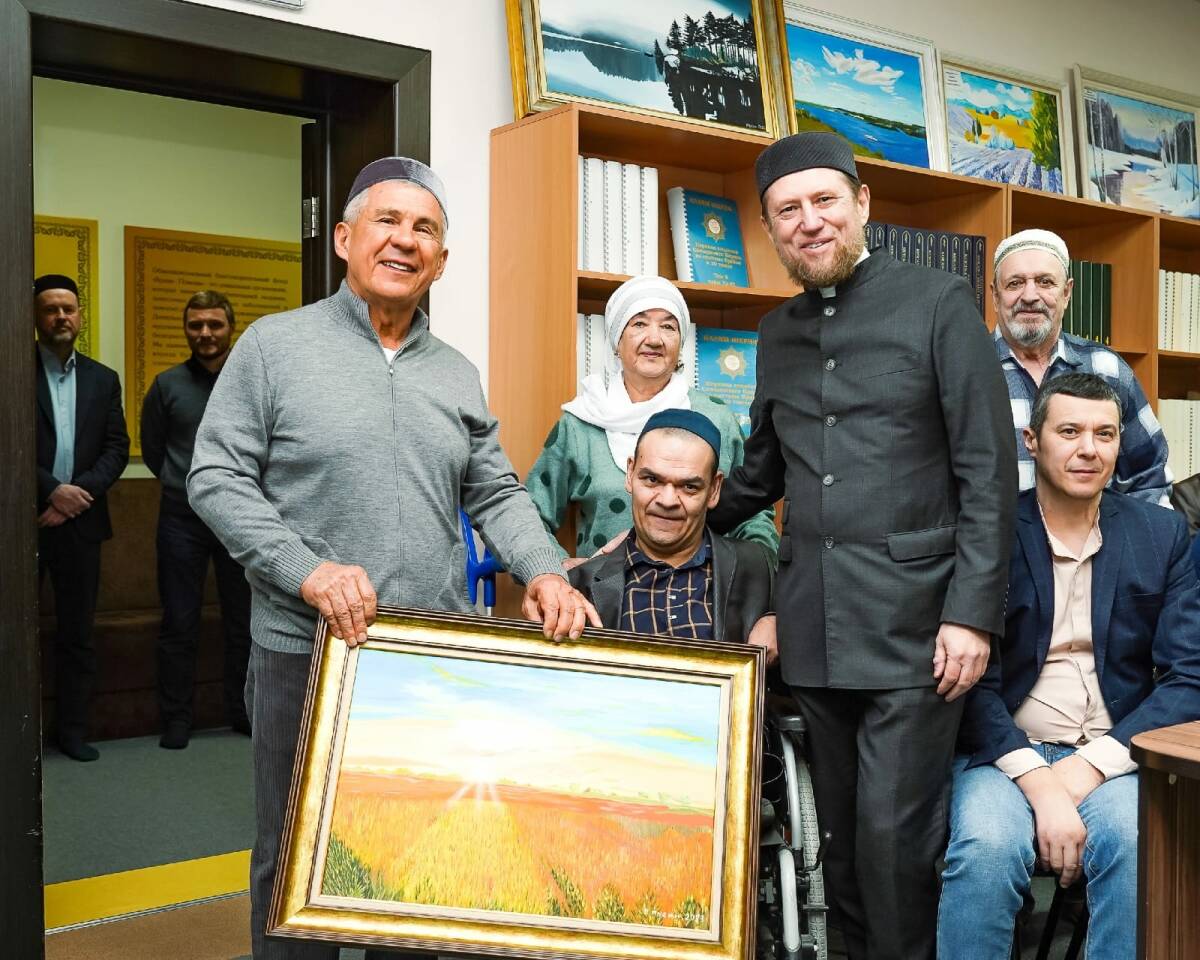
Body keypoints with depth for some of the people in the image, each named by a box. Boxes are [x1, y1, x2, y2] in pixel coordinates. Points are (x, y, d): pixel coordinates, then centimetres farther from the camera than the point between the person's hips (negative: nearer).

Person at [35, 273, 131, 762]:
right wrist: (52, 490, -15)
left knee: (77, 631, 9)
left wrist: (80, 493, -9)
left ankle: (72, 728, 18)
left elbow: (117, 448, 6)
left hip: (80, 519, 3)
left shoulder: (103, 379, 11)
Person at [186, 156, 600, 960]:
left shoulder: (458, 375, 11)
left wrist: (543, 569, -7)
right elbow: (217, 477, -5)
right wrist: (307, 570, -17)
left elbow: (496, 494, 12)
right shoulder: (275, 344, -1)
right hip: (307, 651, -3)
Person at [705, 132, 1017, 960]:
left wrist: (973, 613, -12)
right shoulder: (779, 332, 14)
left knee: (894, 832, -4)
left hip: (913, 624, -5)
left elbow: (989, 471, -6)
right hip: (815, 629, 5)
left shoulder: (938, 303, -2)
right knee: (841, 831, 12)